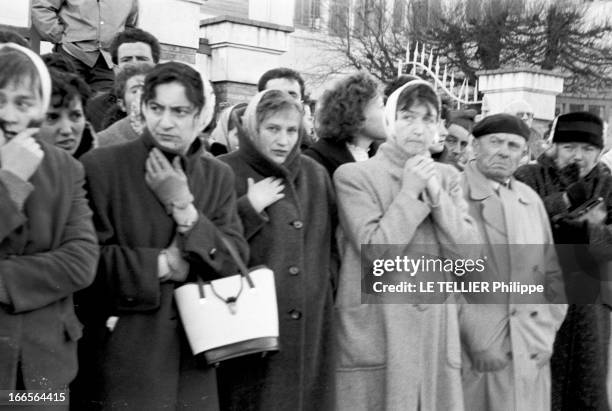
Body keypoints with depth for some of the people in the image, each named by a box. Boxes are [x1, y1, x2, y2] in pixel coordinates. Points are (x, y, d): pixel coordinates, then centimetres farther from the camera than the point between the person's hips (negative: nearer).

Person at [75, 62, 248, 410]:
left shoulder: (218, 176, 7)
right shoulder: (101, 166, -7)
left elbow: (236, 262, -2)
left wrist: (183, 207, -11)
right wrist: (163, 264, -11)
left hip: (192, 355, 4)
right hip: (119, 352, -4)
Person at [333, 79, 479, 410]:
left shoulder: (446, 176, 11)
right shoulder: (353, 175, -3)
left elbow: (470, 253, 1)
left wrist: (436, 195, -9)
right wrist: (410, 193, -11)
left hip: (435, 334, 4)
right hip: (373, 336, -4)